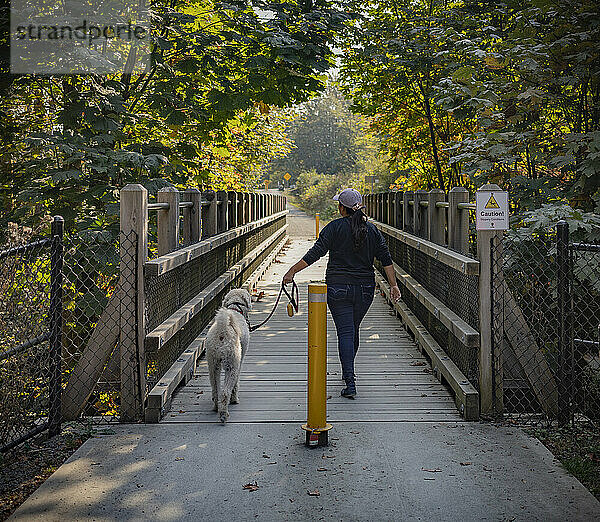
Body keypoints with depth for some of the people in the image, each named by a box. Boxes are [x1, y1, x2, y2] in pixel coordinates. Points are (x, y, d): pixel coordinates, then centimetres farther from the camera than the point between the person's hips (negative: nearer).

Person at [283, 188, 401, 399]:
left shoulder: (335, 227, -6)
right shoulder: (372, 230, 6)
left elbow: (315, 253, -11)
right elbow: (386, 259, 5)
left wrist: (292, 271, -5)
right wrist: (393, 285, 10)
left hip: (338, 287, -4)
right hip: (365, 290, 4)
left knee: (345, 332, -5)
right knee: (353, 330, 20)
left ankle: (350, 382, -13)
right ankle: (348, 371, 36)